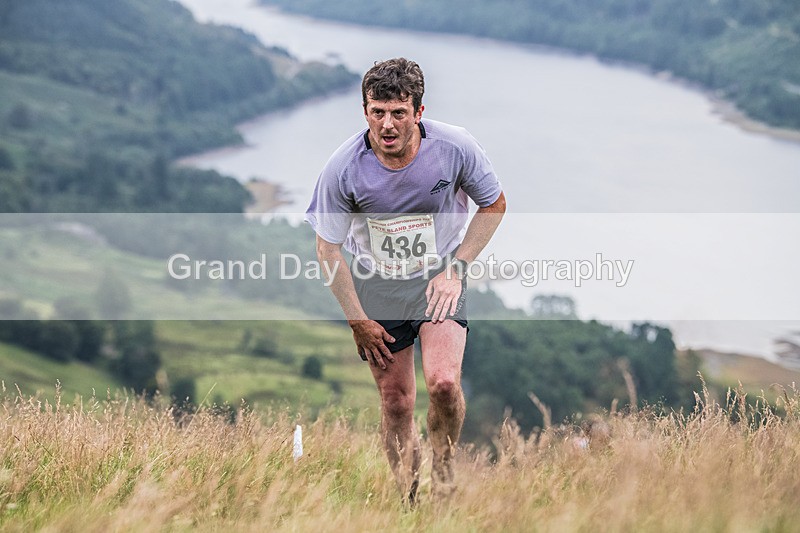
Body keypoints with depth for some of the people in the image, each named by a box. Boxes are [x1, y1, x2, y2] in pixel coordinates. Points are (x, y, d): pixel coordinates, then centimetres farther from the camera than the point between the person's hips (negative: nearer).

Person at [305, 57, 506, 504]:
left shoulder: (456, 148, -19)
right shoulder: (344, 169, -19)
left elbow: (494, 205, 1)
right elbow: (328, 249, -5)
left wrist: (457, 268, -8)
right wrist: (357, 320, -5)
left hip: (439, 278, -1)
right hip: (376, 285, 1)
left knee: (444, 383, -22)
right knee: (396, 402, 2)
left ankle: (444, 470, 4)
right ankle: (409, 504, 18)